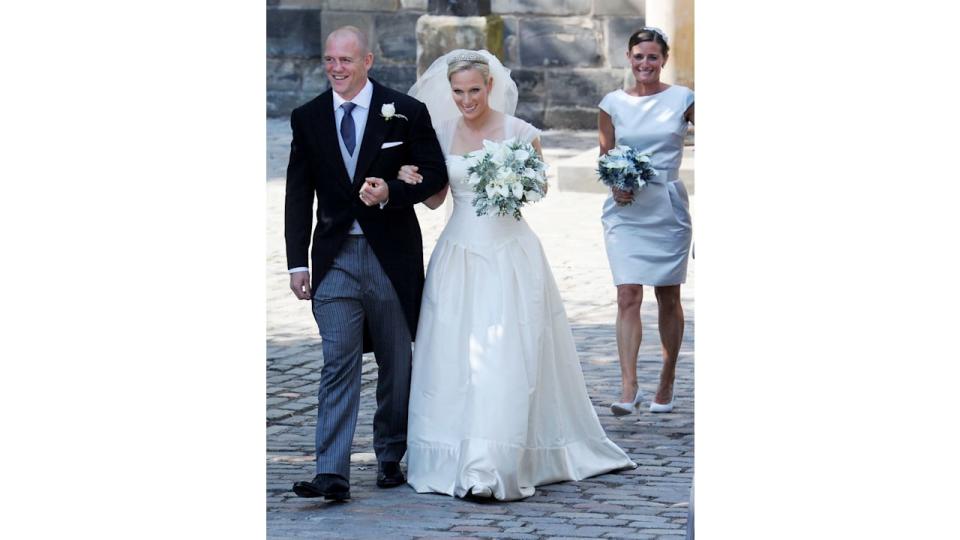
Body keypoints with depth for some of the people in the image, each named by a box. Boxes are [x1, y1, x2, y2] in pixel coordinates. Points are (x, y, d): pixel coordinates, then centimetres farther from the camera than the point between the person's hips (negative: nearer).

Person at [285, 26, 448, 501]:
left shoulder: (406, 112, -2)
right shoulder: (307, 118, 4)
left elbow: (435, 174, 1)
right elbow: (298, 195, 5)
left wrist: (391, 191, -18)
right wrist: (297, 262, -1)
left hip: (392, 254, -1)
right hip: (336, 256, 1)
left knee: (396, 363, 10)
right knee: (338, 362, -8)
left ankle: (390, 457, 27)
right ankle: (332, 474, -14)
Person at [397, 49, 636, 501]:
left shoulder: (519, 132, -4)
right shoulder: (443, 134, 6)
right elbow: (435, 199, 11)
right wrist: (414, 180, -9)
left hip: (510, 254, -4)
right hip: (459, 254, 4)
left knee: (505, 357, -10)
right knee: (453, 357, 2)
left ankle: (492, 467, -13)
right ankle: (455, 458, 13)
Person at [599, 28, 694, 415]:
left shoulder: (682, 99, 1)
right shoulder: (613, 103, 5)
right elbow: (605, 156, 11)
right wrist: (615, 184, -9)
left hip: (668, 209, 0)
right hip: (626, 211, 0)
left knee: (668, 298, 9)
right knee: (628, 297, -11)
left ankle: (667, 383, 23)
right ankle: (628, 387, -16)